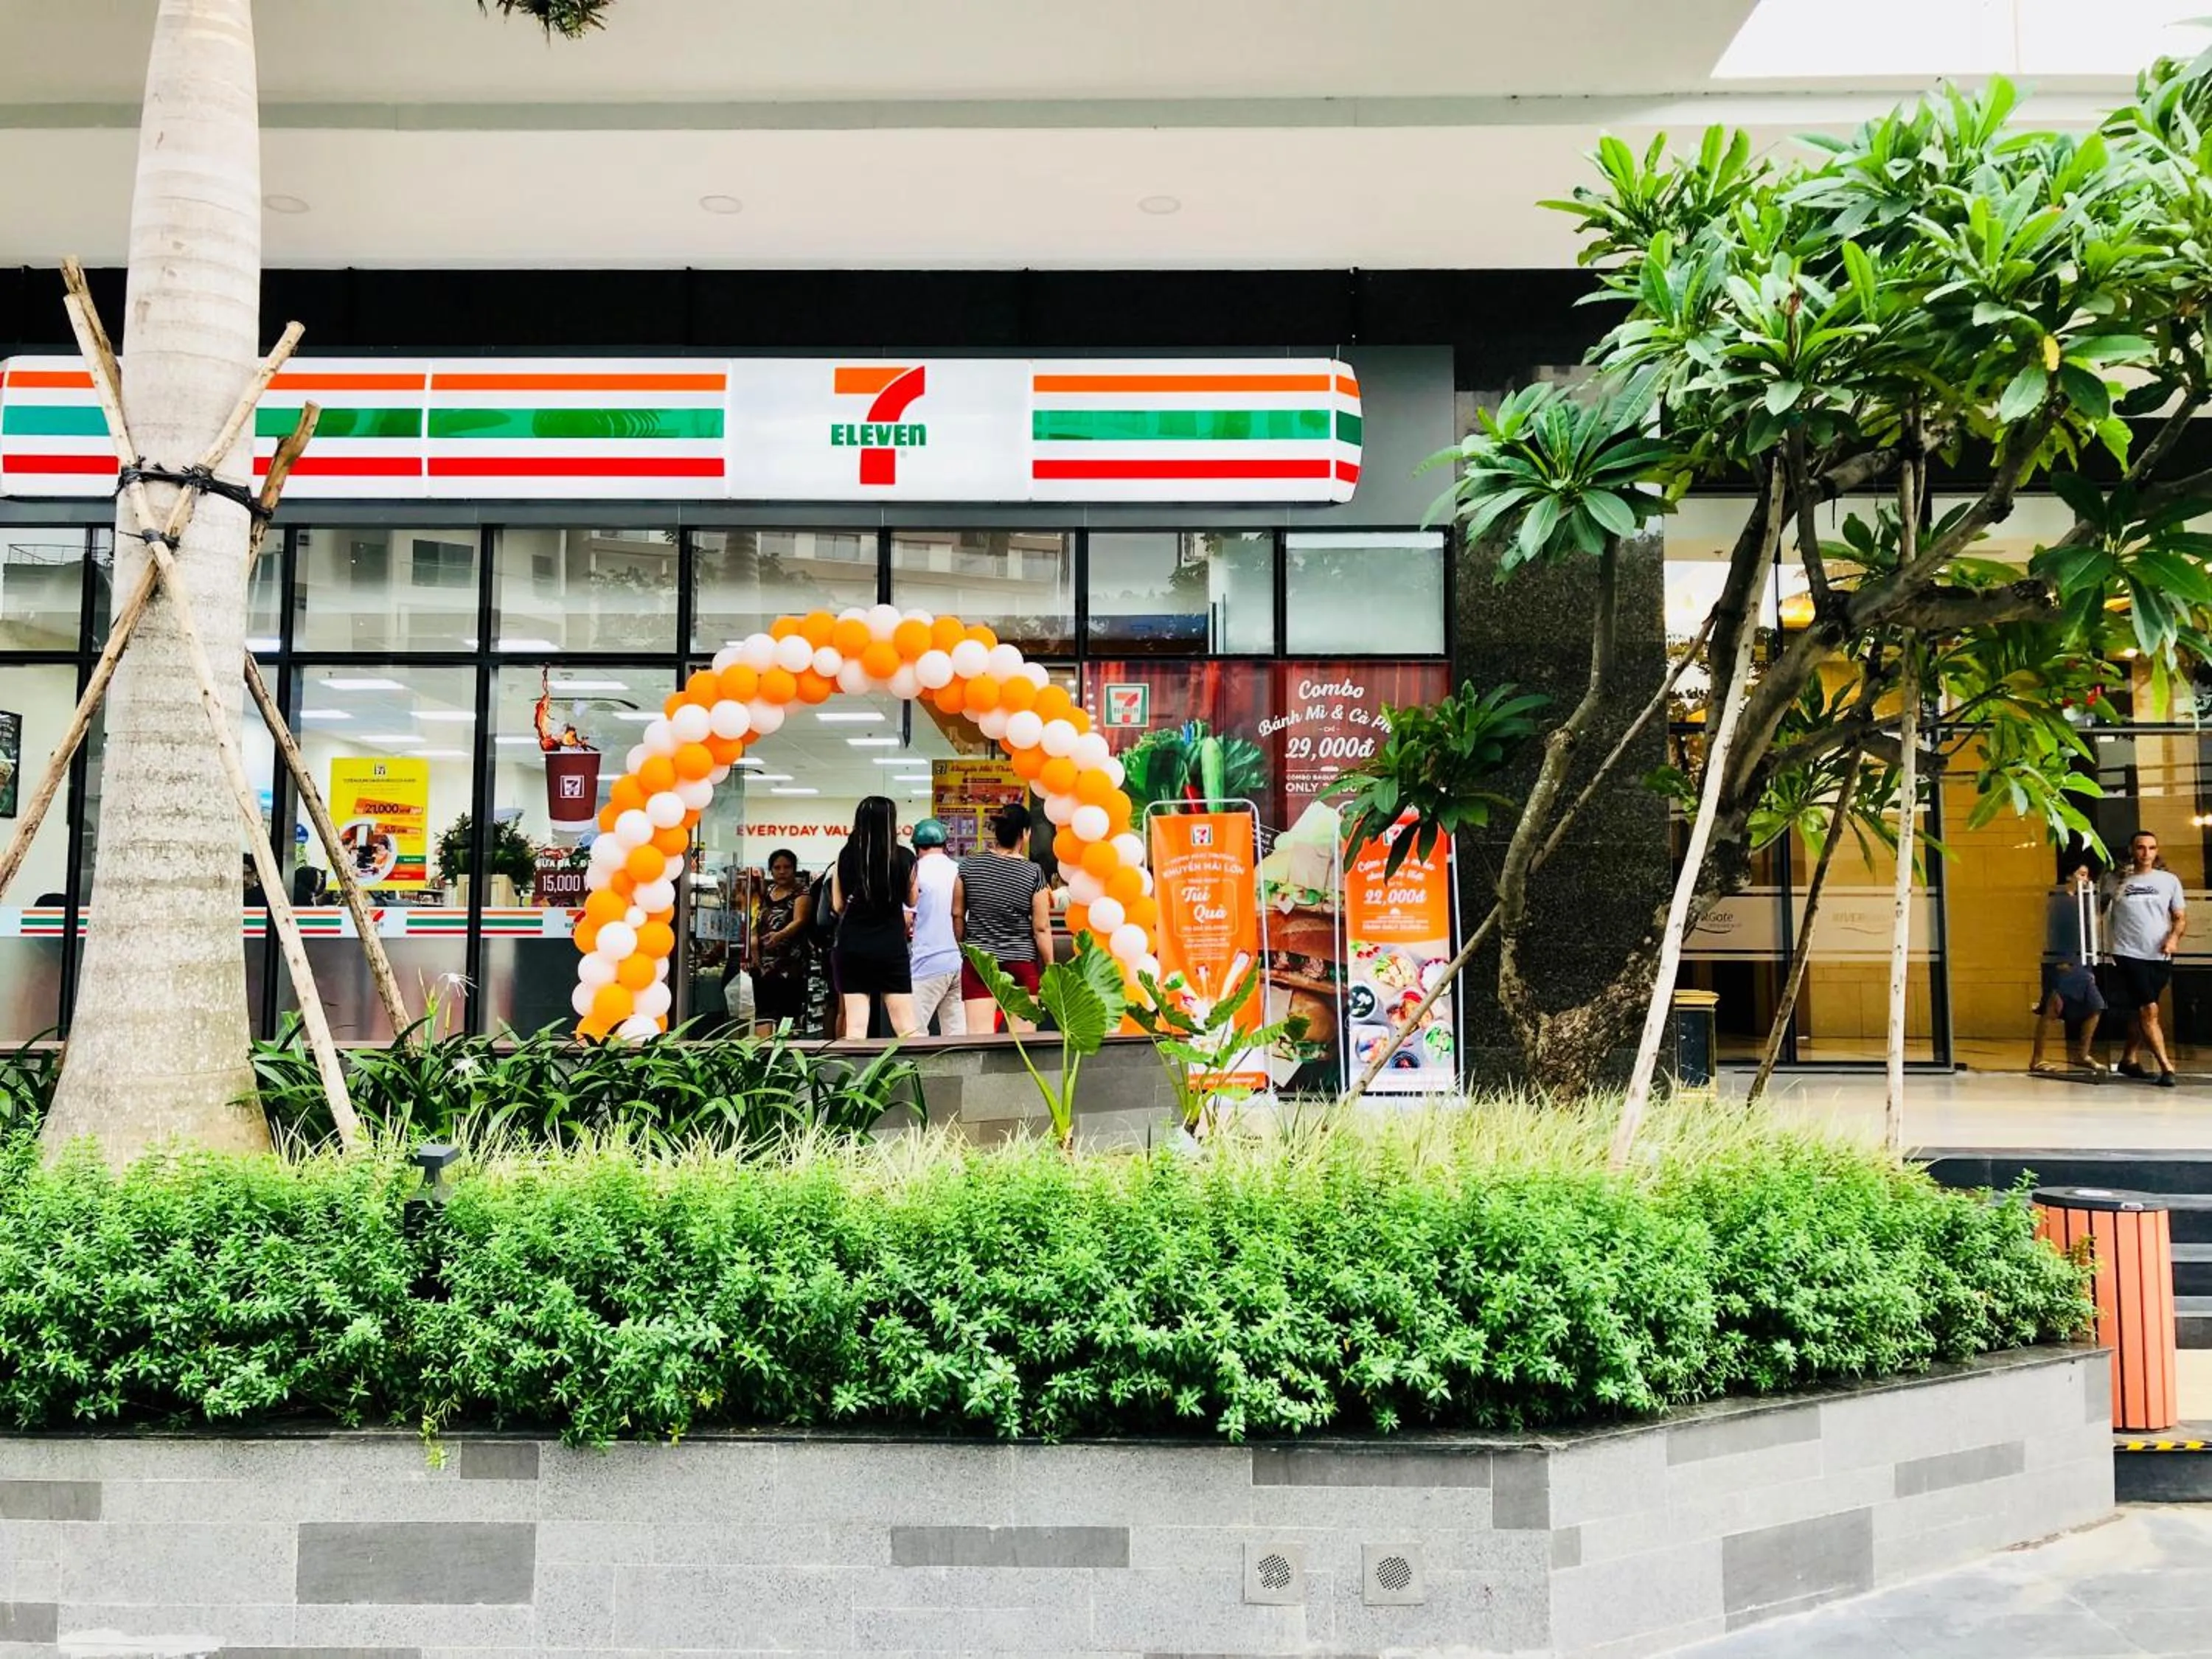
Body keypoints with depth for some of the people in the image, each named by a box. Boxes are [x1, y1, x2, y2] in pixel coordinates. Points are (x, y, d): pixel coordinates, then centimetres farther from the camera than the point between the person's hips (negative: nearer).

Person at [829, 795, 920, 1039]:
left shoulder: (845, 857, -3)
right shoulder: (905, 857, -6)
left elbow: (838, 905, 7)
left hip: (852, 946, 1)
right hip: (891, 946, -1)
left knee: (855, 1027, 4)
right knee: (907, 1029, 3)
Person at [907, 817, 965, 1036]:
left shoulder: (917, 872, -5)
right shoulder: (958, 872, 8)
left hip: (929, 963, -5)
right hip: (958, 961, 5)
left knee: (914, 1032, -1)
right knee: (956, 1033, 6)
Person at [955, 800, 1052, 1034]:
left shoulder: (969, 865, -1)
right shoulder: (1033, 873, -7)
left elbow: (957, 914, 6)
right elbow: (1041, 927, -6)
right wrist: (1050, 968, 4)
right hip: (1022, 962, -1)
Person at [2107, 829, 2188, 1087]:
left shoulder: (2169, 880, 7)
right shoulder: (2117, 881, 2)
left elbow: (2181, 917, 8)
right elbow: (2103, 916, 7)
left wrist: (2174, 937, -12)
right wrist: (2107, 949, -5)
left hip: (2160, 957, 3)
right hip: (2129, 955, -3)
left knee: (2140, 1011, 13)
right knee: (2149, 1010, -12)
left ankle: (2129, 1059, 26)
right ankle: (2166, 1066, -12)